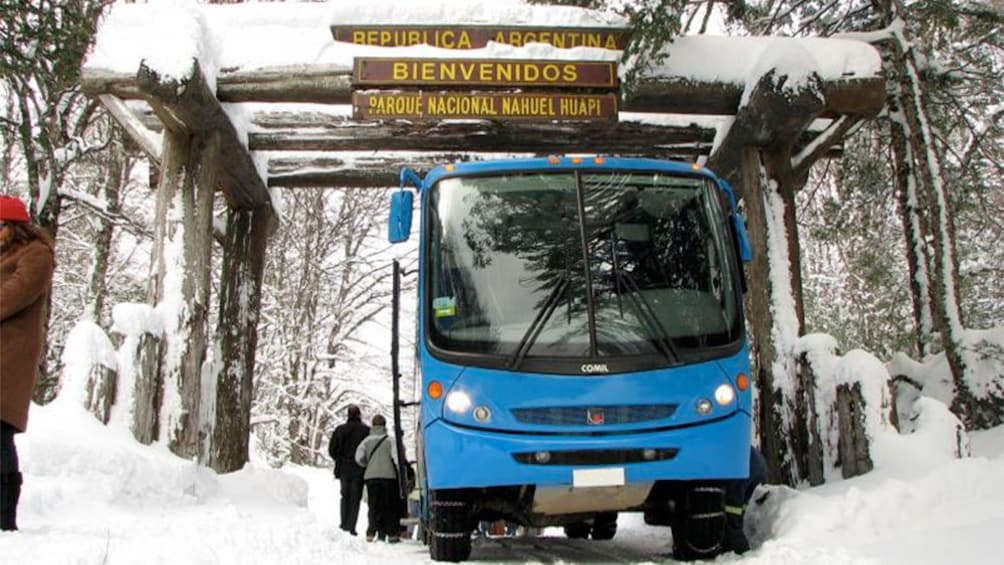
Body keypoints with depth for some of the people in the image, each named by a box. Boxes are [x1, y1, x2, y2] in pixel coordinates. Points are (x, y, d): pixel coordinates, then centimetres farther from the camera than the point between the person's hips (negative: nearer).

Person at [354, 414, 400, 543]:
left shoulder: (367, 440, 5)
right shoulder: (390, 440, 0)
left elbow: (359, 457, -3)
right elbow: (396, 457, -10)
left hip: (371, 476, 2)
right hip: (388, 475, -2)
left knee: (374, 506, 7)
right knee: (391, 506, 6)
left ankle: (371, 533, -1)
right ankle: (392, 534, 5)